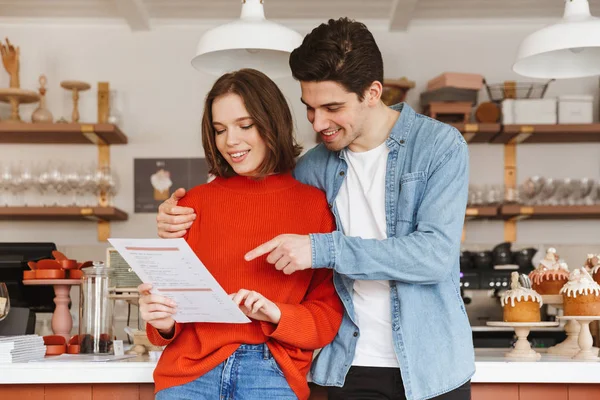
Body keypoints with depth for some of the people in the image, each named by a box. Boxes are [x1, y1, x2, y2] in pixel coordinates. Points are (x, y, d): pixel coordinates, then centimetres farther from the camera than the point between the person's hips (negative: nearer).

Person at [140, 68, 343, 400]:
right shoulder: (194, 202, 9)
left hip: (272, 371, -1)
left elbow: (329, 313, 4)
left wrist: (277, 315, -12)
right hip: (191, 367, 1)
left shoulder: (315, 206, 4)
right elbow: (175, 294, 12)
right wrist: (163, 321, -8)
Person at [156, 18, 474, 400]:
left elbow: (437, 253, -19)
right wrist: (184, 218, -4)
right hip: (351, 367, 3)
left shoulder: (439, 146, -9)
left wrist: (325, 249, -24)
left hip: (431, 366, -3)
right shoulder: (314, 167, 3)